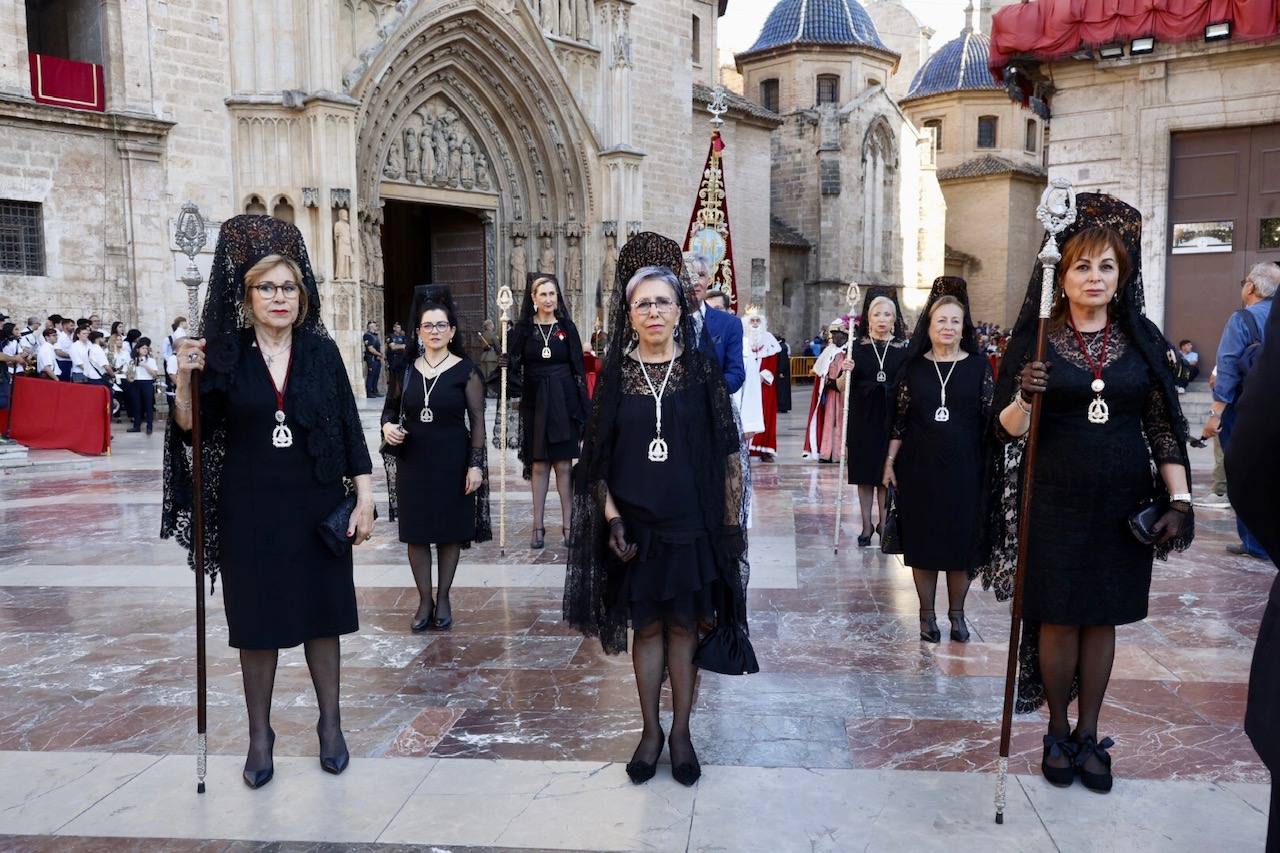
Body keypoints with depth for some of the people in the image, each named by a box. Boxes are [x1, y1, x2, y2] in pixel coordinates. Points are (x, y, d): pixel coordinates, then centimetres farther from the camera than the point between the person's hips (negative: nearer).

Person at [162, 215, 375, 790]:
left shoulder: (321, 351, 0)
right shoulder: (224, 353, -2)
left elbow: (350, 429, 1)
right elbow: (193, 430, -3)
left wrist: (364, 497, -2)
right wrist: (186, 381, -20)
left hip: (317, 506, 1)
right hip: (251, 510, 0)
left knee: (322, 614, 10)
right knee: (257, 620, 9)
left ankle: (330, 724, 26)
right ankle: (259, 733, 25)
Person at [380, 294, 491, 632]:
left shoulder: (466, 372, -5)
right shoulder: (407, 369, 5)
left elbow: (477, 420, -5)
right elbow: (391, 407, 17)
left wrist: (476, 464, -12)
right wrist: (387, 426, -6)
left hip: (452, 462, -3)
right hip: (413, 461, 3)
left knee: (450, 531, 7)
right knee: (416, 532, 6)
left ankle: (443, 598, 21)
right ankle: (424, 599, 18)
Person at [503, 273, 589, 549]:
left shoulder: (567, 327, 5)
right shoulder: (522, 328, 4)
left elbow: (579, 369, 5)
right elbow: (512, 366, 3)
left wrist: (582, 409, 0)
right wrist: (514, 393, -17)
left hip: (563, 403, 0)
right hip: (534, 404, 0)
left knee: (563, 464, 0)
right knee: (538, 464, 3)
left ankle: (567, 525, 6)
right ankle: (538, 526, 9)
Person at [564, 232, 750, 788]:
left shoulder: (702, 371, -2)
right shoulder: (614, 373, 1)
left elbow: (727, 451, -1)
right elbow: (597, 455, 2)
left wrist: (732, 522, -5)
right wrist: (611, 517, -7)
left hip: (692, 523, -1)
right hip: (634, 526, 1)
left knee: (684, 624, 8)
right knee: (646, 626, 10)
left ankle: (681, 732, 22)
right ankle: (650, 731, 25)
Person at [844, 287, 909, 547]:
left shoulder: (903, 350, 3)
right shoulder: (857, 347, 2)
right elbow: (843, 387, 1)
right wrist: (846, 373, -18)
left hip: (891, 419, 0)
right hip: (863, 418, 0)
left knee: (886, 475, 5)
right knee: (865, 474, 5)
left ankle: (883, 523, 19)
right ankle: (866, 525, 15)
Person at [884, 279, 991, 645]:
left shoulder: (979, 366, 2)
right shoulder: (913, 367, 3)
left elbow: (991, 418, 3)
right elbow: (900, 418, 6)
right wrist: (890, 462, 3)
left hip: (964, 470, 0)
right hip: (919, 469, 0)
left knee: (962, 541, 6)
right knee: (922, 540, 6)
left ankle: (956, 612, 23)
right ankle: (927, 614, 19)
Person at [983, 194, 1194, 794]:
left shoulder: (1142, 339, 4)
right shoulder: (1037, 339, -2)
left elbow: (1165, 426, 4)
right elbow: (1007, 429, -4)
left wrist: (1179, 499, -3)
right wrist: (1024, 397, -25)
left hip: (1122, 503, 2)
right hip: (1054, 500, -2)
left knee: (1102, 619, 10)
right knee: (1058, 617, 4)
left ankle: (1088, 733, 26)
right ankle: (1057, 730, 24)